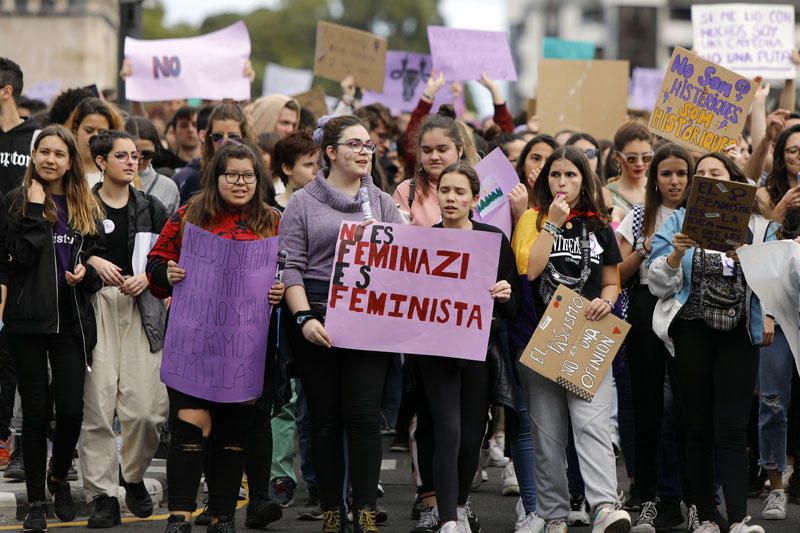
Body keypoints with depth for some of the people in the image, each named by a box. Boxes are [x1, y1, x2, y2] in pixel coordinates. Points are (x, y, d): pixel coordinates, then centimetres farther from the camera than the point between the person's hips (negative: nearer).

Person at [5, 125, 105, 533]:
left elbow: (97, 255, 19)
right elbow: (22, 255, -13)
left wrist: (87, 272, -2)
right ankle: (36, 500, 11)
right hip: (29, 317, -3)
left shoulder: (86, 207, 10)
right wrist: (35, 209, -16)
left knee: (71, 408, -3)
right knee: (35, 408, 1)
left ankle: (59, 478, 24)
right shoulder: (20, 201, -1)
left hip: (72, 319, 3)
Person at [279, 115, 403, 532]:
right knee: (325, 417, 4)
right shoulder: (304, 203, 5)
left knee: (364, 415, -6)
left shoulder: (382, 203, 13)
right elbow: (291, 265, -1)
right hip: (318, 318, -1)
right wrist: (304, 318, -13)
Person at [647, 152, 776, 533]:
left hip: (739, 334, -1)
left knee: (731, 429, -8)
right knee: (698, 429, 3)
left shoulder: (756, 226, 8)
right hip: (692, 333, 1)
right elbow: (659, 284, 3)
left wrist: (742, 255, -18)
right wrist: (677, 252, -14)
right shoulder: (680, 222, 9)